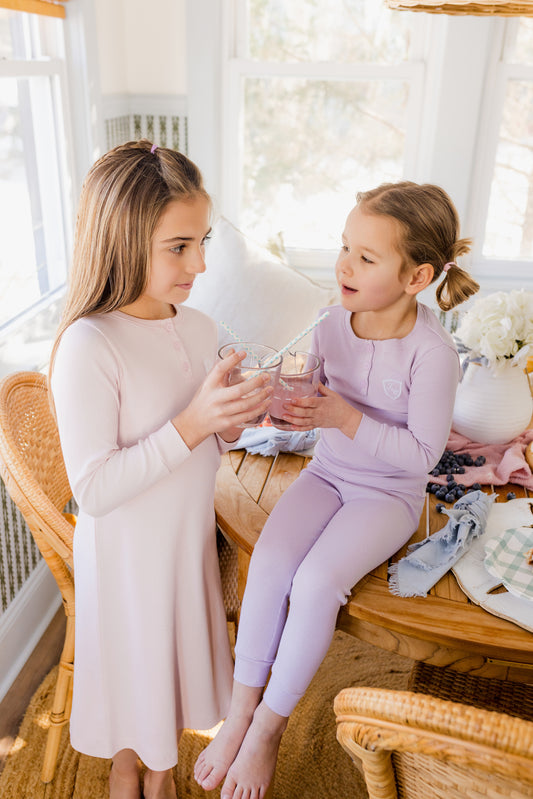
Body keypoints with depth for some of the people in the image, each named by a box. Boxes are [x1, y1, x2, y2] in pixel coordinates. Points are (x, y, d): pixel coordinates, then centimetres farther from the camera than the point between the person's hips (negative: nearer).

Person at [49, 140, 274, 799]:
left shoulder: (199, 327, -5)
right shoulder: (88, 346, -27)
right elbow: (93, 489, -27)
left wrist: (232, 423, -16)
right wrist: (193, 422, -33)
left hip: (190, 534, 6)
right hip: (126, 549, -5)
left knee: (177, 652, 24)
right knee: (133, 661, 19)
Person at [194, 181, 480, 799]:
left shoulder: (432, 353, -22)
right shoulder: (334, 323, -6)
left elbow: (422, 454, -18)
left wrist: (346, 418, -27)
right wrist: (283, 397, -17)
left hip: (389, 493, -4)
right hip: (327, 472, 5)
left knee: (315, 582, -23)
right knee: (268, 563, -17)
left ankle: (269, 725, 1)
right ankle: (240, 710, 1)